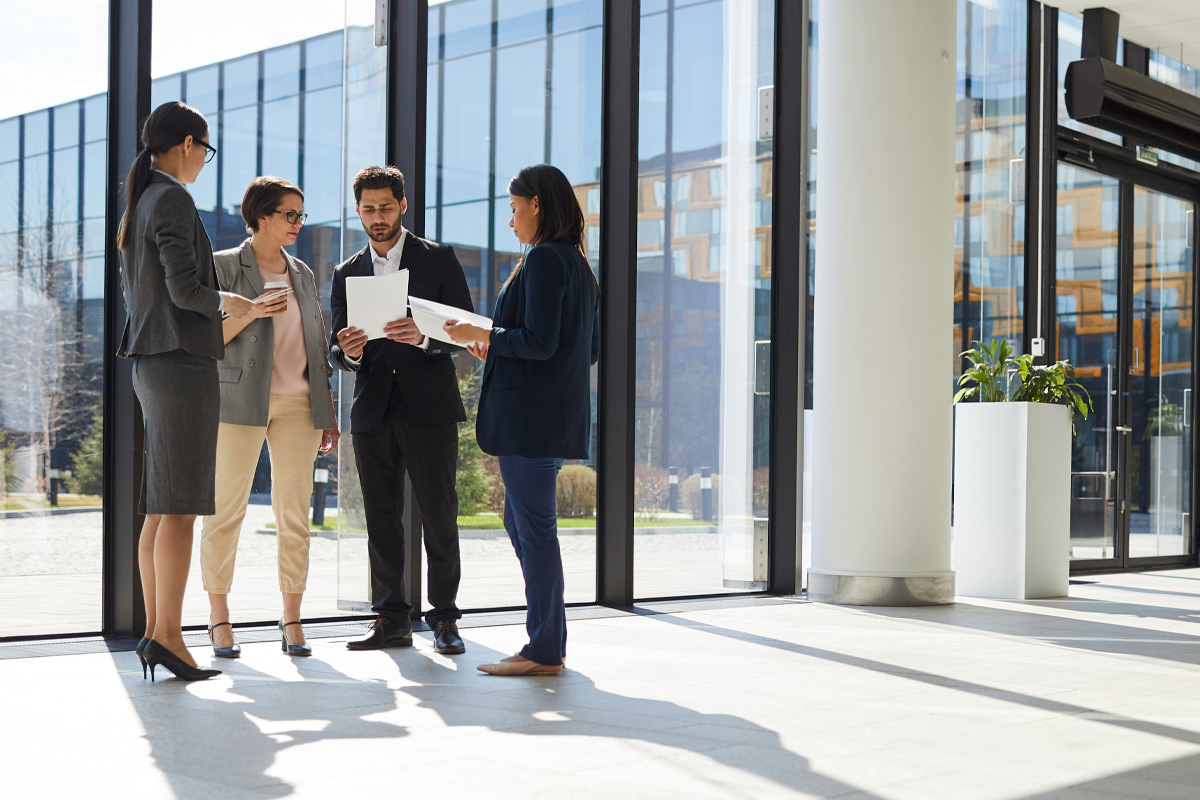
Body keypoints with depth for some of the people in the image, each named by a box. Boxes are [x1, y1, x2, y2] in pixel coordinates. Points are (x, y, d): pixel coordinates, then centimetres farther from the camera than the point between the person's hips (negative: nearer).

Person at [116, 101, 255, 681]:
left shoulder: (140, 203, 18)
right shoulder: (173, 200, -10)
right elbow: (184, 288, -18)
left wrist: (213, 307, 24)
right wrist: (226, 303, 1)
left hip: (151, 363, 10)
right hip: (182, 359, -10)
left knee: (159, 508, 9)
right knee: (179, 508, -9)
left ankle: (154, 629, 12)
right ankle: (168, 634, -9)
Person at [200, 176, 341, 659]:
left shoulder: (303, 274, 18)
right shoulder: (224, 266, 3)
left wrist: (328, 412, 14)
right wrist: (250, 313, -18)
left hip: (298, 402, 4)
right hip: (241, 400, -4)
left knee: (295, 513, 1)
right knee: (227, 508, -4)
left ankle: (291, 620, 7)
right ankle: (219, 620, 4)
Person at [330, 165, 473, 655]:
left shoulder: (439, 260, 4)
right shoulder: (347, 274, 14)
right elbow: (336, 351, 12)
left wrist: (424, 337, -21)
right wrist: (348, 352, -12)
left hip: (429, 407, -3)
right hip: (372, 411, 3)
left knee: (439, 517, -3)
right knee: (381, 519, 5)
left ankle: (444, 619, 6)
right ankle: (391, 620, 12)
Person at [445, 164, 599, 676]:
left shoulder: (544, 259, -12)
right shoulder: (575, 262, 17)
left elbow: (539, 341, -20)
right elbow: (589, 349, 21)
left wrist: (480, 335, -6)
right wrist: (498, 350, 24)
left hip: (530, 414, -10)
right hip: (559, 416, 10)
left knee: (533, 525, -5)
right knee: (520, 522, 16)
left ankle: (545, 652, 1)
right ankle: (549, 639, 21)